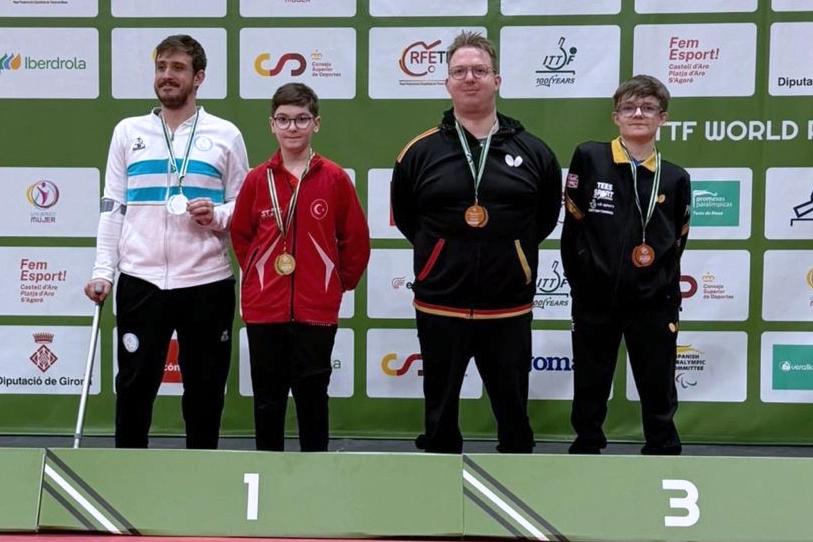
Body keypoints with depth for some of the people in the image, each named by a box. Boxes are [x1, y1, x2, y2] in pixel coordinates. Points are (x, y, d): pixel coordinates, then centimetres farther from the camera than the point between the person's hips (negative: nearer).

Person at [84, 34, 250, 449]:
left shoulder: (225, 135, 5)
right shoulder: (128, 132, 9)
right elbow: (112, 208, 7)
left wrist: (218, 216, -14)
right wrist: (103, 271, -1)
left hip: (207, 281, -1)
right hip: (140, 280, 1)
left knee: (205, 387, 8)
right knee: (135, 384, 6)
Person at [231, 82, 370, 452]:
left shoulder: (335, 178, -3)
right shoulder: (257, 179, 1)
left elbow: (356, 240, 4)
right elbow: (240, 234, 13)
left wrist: (340, 283, 7)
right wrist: (257, 273, 10)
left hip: (317, 310, -1)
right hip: (264, 309, 1)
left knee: (312, 396, 9)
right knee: (268, 398, 10)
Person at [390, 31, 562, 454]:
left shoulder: (533, 152, 0)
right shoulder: (420, 152, -1)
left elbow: (547, 216, 13)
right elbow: (403, 216, 11)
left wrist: (515, 250, 7)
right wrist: (442, 250, 8)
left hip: (508, 309, 0)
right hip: (439, 307, 0)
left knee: (513, 408, 12)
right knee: (440, 410, 12)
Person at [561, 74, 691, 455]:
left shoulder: (675, 178, 2)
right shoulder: (589, 158, -3)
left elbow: (676, 244, 9)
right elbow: (573, 228, -1)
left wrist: (661, 283, 1)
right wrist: (579, 282, 0)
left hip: (653, 303, 1)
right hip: (594, 299, 0)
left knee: (658, 390, 10)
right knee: (589, 389, 13)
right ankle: (586, 450, 30)